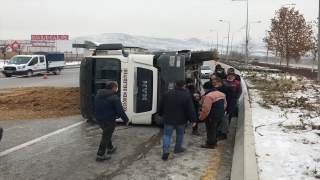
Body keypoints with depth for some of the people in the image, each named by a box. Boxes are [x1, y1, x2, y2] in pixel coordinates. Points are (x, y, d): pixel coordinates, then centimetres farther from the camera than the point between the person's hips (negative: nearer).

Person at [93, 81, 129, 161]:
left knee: (107, 134, 27)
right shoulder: (114, 97, -18)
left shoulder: (98, 94, 7)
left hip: (98, 118, 8)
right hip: (108, 120, -8)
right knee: (106, 137, 2)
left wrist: (96, 115, 28)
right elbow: (120, 111, -19)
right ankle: (100, 155, 6)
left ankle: (110, 148, 42)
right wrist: (126, 120, -7)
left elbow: (94, 106, 16)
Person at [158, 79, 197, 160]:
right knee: (180, 133, 20)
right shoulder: (187, 96, -10)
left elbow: (160, 106, 6)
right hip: (181, 120, -1)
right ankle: (178, 148, 31)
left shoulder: (166, 94, -2)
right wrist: (193, 120, -2)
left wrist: (160, 114, 22)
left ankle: (165, 149, -12)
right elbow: (191, 110, -11)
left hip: (168, 119, 1)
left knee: (167, 134, 7)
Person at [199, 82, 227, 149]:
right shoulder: (221, 94, 7)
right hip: (220, 116, 9)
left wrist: (201, 117, -15)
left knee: (210, 131, 6)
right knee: (215, 129, 24)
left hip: (212, 117, -9)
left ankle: (210, 144, 16)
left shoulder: (209, 96, -24)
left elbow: (206, 109, -27)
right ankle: (214, 141, 37)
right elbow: (225, 104, 17)